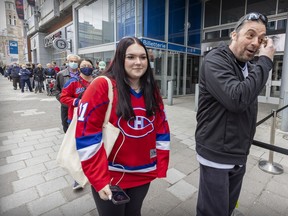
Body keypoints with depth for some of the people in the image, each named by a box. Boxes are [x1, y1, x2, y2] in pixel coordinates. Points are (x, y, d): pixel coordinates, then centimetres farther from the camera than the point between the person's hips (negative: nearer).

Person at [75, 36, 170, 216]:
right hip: (109, 177, -4)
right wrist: (98, 179, -16)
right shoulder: (103, 86, -16)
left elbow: (161, 130, 4)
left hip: (143, 175, 5)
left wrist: (161, 168, 3)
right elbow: (86, 133, -17)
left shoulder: (152, 91, 1)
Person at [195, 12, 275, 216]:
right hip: (216, 155, -7)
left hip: (240, 156, 8)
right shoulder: (215, 61, -15)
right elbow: (237, 99, -30)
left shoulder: (251, 68, 11)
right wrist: (266, 62, -20)